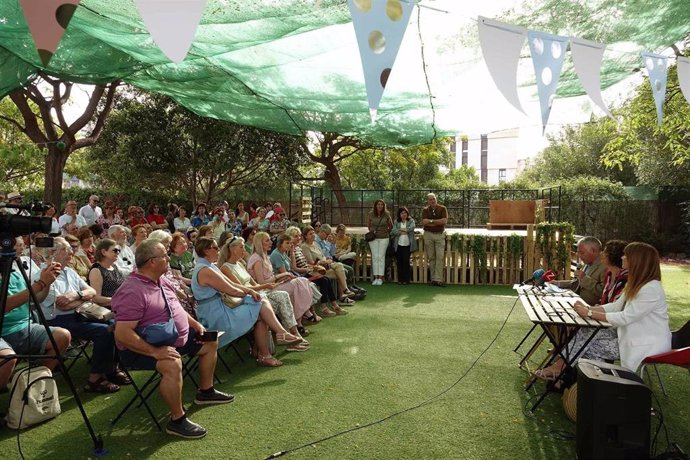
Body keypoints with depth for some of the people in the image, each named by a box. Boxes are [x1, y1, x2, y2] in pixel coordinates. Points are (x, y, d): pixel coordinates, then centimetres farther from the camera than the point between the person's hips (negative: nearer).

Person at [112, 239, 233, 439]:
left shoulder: (161, 281, 4)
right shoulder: (133, 292, -27)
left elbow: (174, 308, 19)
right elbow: (122, 334, -32)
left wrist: (195, 324, 7)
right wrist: (155, 351, -34)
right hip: (143, 349, -10)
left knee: (210, 342, 16)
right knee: (173, 365, -38)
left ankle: (205, 391, 33)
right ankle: (177, 420, -19)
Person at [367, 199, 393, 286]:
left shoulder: (386, 214, -5)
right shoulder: (371, 214, -1)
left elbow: (391, 226, 8)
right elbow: (369, 225, 15)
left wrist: (387, 232, 9)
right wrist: (371, 231, 7)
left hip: (384, 238, -1)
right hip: (373, 238, 1)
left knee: (381, 257, -3)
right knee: (374, 257, 0)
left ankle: (380, 278, 1)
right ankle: (375, 278, 4)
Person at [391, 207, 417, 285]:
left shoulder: (411, 221, 8)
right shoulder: (396, 222, 12)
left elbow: (411, 228, -12)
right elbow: (394, 231, -2)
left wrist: (401, 229, -4)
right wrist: (402, 232, -12)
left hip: (407, 245, -2)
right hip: (398, 245, 2)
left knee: (406, 261, -6)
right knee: (399, 262, 1)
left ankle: (406, 279, 3)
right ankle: (400, 279, 9)